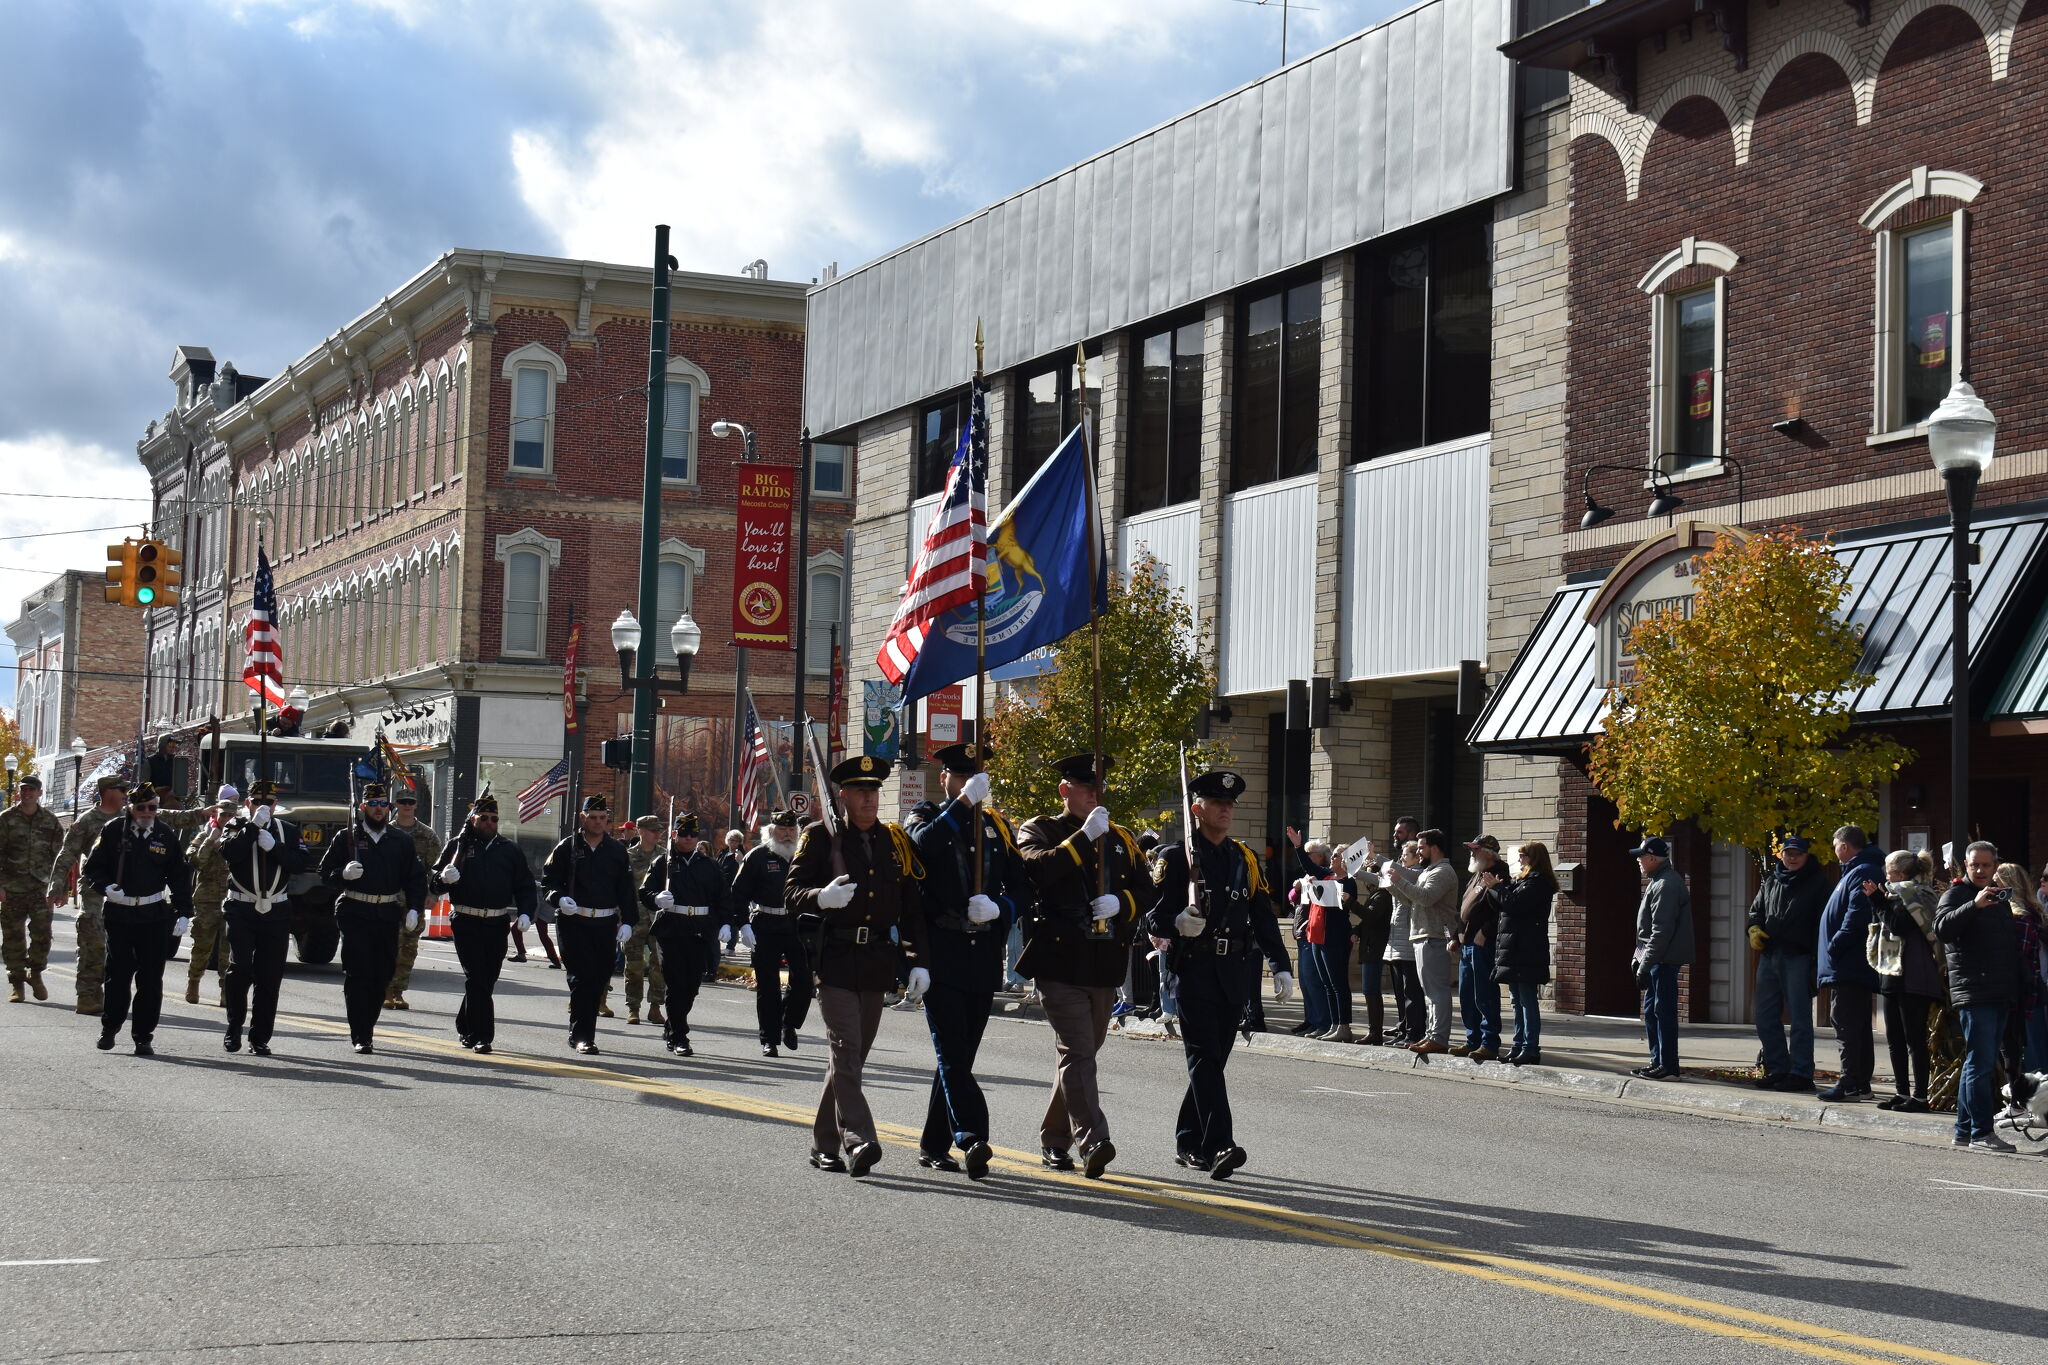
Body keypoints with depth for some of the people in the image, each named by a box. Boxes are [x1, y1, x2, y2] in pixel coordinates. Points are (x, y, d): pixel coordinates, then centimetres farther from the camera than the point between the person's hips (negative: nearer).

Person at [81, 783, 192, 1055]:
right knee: (118, 974, 3)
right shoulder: (113, 831, 0)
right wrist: (106, 887, -16)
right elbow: (92, 867, 4)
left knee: (151, 978, 0)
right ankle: (109, 1028, 22)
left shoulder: (166, 835, 5)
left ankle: (143, 1036, 7)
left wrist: (183, 912, 4)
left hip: (155, 915, 1)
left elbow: (179, 877, 11)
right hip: (118, 913, -1)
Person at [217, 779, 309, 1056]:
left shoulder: (288, 830, 12)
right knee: (240, 967, -16)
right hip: (240, 910, -2)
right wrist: (253, 825, -17)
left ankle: (260, 1038, 10)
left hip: (276, 911, 2)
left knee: (269, 976, 2)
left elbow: (301, 863, -2)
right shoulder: (236, 825, 6)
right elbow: (228, 853, -15)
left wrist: (274, 847, -13)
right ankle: (234, 1027, 2)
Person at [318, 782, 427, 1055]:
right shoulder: (346, 838, 4)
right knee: (357, 976, -9)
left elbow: (416, 877, 15)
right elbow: (325, 872, 5)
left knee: (382, 976, 7)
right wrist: (343, 873, -17)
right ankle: (360, 1037, -8)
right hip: (354, 914, -3)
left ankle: (366, 1030, 23)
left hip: (388, 916, 3)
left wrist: (414, 908, 1)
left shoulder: (402, 842, 11)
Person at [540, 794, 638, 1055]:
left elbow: (627, 889, 11)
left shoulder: (617, 850, 10)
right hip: (575, 923, -3)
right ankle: (581, 1036, -7)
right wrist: (559, 899, -16)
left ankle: (580, 1034, 20)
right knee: (582, 979, -10)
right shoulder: (567, 848, 3)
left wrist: (627, 921, 2)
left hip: (606, 925, 3)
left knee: (599, 981, 6)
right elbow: (548, 880, 4)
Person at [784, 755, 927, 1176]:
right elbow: (791, 893, -3)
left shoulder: (896, 841, 12)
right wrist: (822, 897, -25)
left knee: (853, 1054, 10)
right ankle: (856, 1141, -21)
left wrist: (918, 962, 5)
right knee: (846, 1049, -14)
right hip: (835, 958, -4)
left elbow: (913, 907, 13)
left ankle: (825, 1145, 19)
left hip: (877, 962, 4)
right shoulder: (820, 837, 1)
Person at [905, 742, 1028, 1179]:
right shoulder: (927, 816, 4)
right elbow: (923, 844, -21)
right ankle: (971, 1139, -24)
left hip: (984, 957, 4)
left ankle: (934, 1146, 16)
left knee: (959, 1055, 8)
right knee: (952, 1052, -14)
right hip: (940, 954, -4)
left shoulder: (997, 824, 15)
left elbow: (1021, 884, 12)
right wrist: (963, 803, -23)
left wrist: (998, 908, -8)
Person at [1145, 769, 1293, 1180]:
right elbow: (1153, 915, -6)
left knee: (1212, 1059, 10)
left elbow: (1264, 917, 16)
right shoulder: (1176, 857, -1)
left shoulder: (1245, 859, 15)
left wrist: (1281, 966, 8)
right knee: (1204, 1057, -13)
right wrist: (1177, 923, -28)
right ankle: (1218, 1146, -21)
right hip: (1193, 971, -6)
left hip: (1233, 972, 6)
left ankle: (1189, 1144, 21)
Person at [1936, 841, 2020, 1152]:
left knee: (1977, 1064, 11)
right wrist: (1975, 905, -34)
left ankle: (1964, 1131, 16)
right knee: (1980, 1064, -11)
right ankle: (1981, 1133, -12)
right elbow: (1942, 928, -23)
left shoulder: (1999, 898, 21)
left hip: (2000, 995, 8)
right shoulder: (1957, 895, -3)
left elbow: (2012, 942, 31)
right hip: (1973, 994, -8)